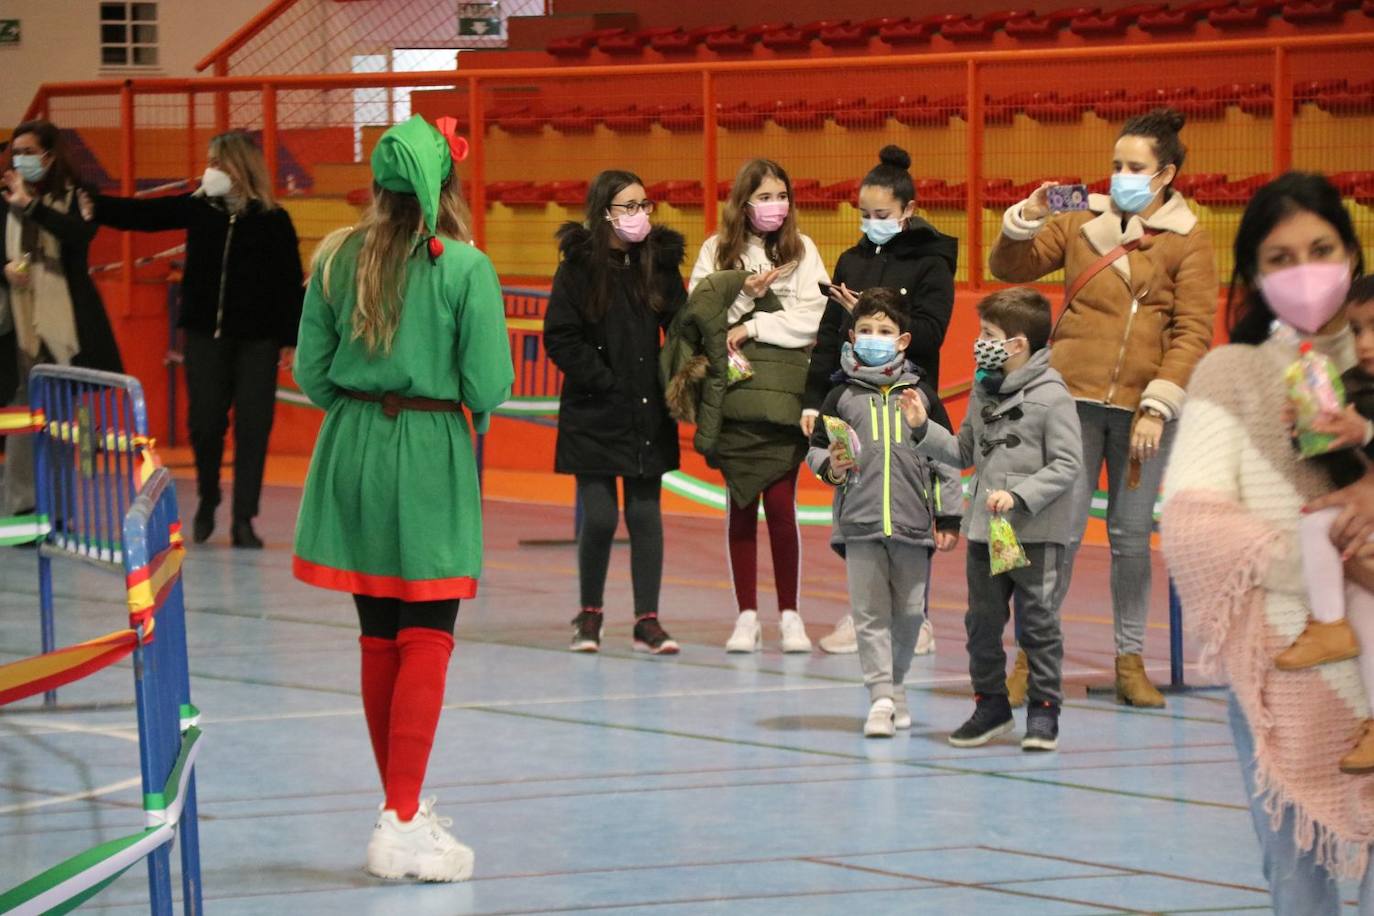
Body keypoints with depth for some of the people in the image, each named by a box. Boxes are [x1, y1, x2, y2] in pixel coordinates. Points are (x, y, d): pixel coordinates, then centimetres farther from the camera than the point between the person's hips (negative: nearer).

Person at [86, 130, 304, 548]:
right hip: (206, 333, 2)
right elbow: (142, 214, -2)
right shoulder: (199, 208, 3)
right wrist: (92, 205, -14)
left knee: (252, 428, -2)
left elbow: (290, 283, -3)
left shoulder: (272, 221, -5)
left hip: (256, 340, -2)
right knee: (205, 423, 1)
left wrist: (289, 338, -5)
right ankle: (207, 502, 26)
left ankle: (243, 520, 5)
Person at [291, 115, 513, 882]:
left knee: (378, 637, 14)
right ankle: (404, 822, -10)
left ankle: (406, 805, 24)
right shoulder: (464, 267, -12)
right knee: (428, 637, -1)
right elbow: (489, 385, -12)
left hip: (351, 450, 4)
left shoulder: (338, 258, 0)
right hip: (431, 453, -4)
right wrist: (474, 415, 9)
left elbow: (311, 371, 3)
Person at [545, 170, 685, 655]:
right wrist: (604, 382, -12)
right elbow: (560, 338, -7)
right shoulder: (579, 266, -4)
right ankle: (589, 614, 17)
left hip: (649, 414, 3)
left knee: (645, 514, 3)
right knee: (599, 516, -2)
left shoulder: (661, 261, 5)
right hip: (595, 415, -3)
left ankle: (647, 621, 7)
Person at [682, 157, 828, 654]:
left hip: (783, 394, -1)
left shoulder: (801, 251, 6)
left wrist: (755, 326, -8)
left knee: (780, 503, -5)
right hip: (732, 393, 1)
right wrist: (742, 295, -12)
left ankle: (790, 615, 5)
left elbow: (814, 319, -3)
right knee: (740, 505, 4)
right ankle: (747, 616, 10)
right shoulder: (716, 251, 8)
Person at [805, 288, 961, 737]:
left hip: (913, 524, 1)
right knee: (870, 613, -5)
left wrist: (948, 515, 7)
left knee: (909, 612, 8)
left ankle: (895, 685, 27)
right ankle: (881, 698, -6)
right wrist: (831, 467, -10)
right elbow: (815, 448, 13)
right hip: (860, 523, -1)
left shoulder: (920, 394, 7)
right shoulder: (843, 396, 6)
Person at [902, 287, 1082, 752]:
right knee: (982, 622, 11)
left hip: (1039, 533, -7)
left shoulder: (1051, 395, -12)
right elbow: (964, 452, 17)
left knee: (1038, 622, 1)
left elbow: (1067, 465, -14)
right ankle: (990, 704, 23)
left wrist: (1019, 495, -21)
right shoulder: (984, 390, 10)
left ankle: (1044, 709, 11)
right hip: (984, 530, 7)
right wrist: (923, 429, 4)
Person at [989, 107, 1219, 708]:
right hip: (1075, 397, 1)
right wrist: (1027, 218, -6)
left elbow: (1193, 334, -2)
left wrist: (1157, 406, -11)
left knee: (1132, 535, 5)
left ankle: (1130, 662, 13)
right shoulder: (1082, 224, 10)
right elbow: (1008, 268, 12)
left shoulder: (1188, 242, 3)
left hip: (1143, 407, -1)